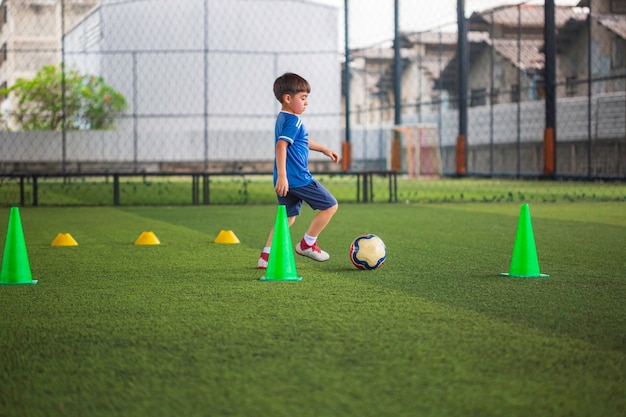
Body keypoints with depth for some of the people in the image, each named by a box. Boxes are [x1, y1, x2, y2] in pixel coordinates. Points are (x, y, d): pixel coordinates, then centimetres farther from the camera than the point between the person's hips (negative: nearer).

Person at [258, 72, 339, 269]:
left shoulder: (283, 118, 18)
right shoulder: (293, 121, -14)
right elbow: (281, 145, -27)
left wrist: (325, 150, 42)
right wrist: (282, 176, -32)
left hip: (286, 180, 10)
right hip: (297, 178, -10)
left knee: (287, 217, 17)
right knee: (330, 205, 3)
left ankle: (266, 256, 11)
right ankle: (307, 244, 9)